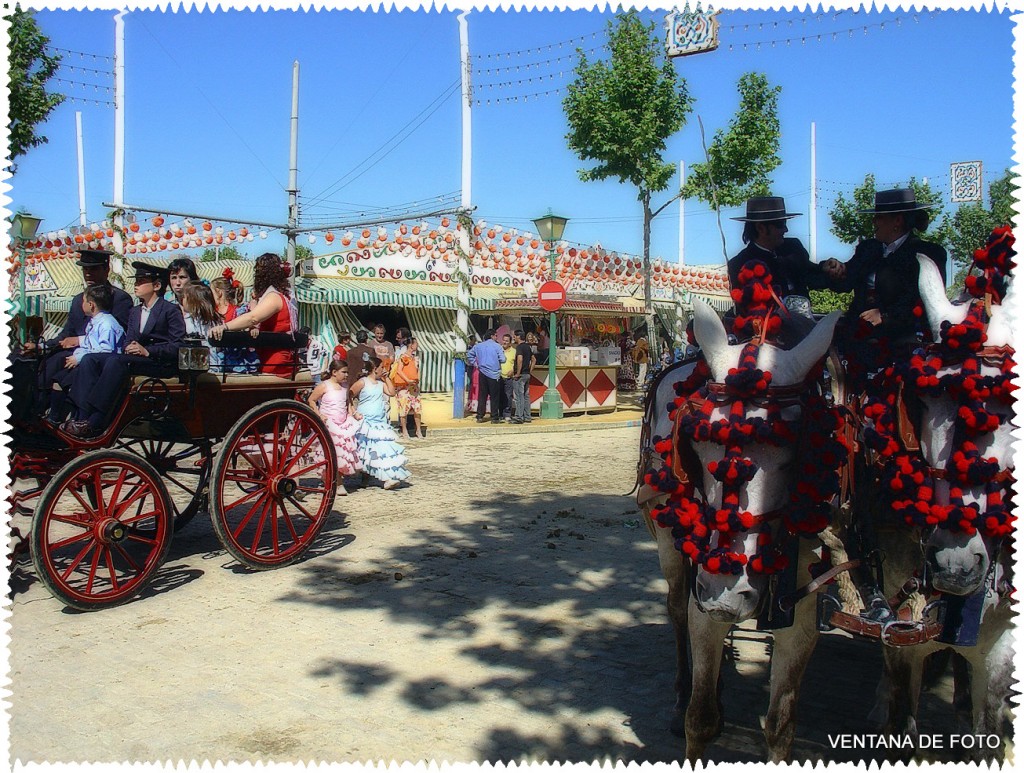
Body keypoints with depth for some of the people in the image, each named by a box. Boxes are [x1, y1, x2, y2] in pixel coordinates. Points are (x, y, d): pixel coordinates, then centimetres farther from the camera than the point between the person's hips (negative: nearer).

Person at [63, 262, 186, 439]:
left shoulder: (171, 310, -1)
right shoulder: (135, 312, 24)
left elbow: (177, 346, -10)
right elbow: (128, 340, 20)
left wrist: (148, 351, -20)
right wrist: (129, 348, -5)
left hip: (162, 363, -8)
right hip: (135, 358, 8)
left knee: (116, 361, -32)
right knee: (90, 360, -12)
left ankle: (96, 423, -34)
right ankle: (82, 417, -23)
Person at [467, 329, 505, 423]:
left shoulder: (478, 346, 7)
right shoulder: (497, 346, -7)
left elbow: (469, 354, 12)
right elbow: (502, 359, -12)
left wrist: (475, 364, 14)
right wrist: (503, 352, 8)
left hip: (482, 373, 4)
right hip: (494, 374, -4)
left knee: (482, 395, 9)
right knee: (494, 397, 2)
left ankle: (479, 416, 9)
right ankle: (494, 417, 4)